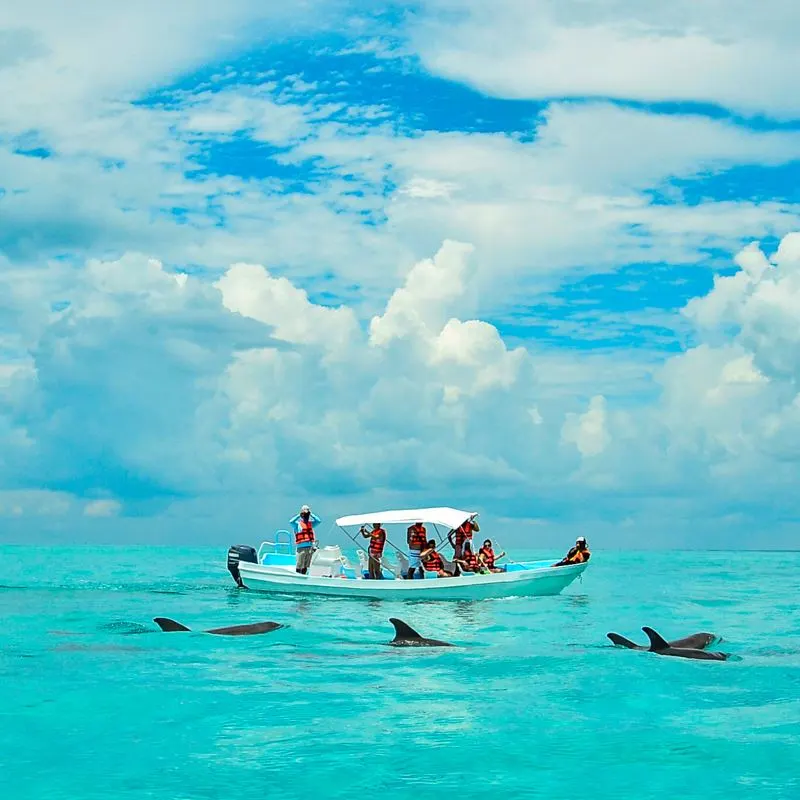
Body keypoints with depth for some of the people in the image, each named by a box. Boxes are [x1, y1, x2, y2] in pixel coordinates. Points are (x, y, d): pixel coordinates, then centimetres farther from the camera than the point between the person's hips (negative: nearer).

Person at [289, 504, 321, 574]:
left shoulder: (311, 523, 15)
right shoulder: (297, 524, 0)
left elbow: (318, 521, 9)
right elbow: (291, 522, -18)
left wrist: (311, 515, 8)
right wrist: (299, 515, -8)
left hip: (310, 547, 5)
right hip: (301, 547, -5)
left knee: (306, 566, 11)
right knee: (299, 566, -6)